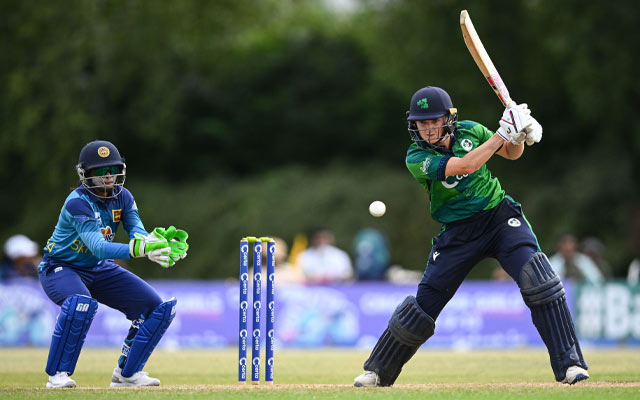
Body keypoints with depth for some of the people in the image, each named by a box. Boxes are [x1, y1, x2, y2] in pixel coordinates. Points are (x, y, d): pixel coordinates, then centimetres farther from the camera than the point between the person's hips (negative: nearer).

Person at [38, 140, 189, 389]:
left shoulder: (122, 197, -6)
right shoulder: (78, 203, -28)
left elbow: (138, 233, -20)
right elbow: (98, 247, -41)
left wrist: (155, 241, -44)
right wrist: (138, 249, -56)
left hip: (100, 270, 7)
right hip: (60, 268, -7)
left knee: (159, 309, -3)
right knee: (81, 303, -40)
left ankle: (126, 373, 11)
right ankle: (58, 374, -23)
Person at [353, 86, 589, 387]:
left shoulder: (469, 131, -2)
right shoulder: (417, 157, -14)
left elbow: (511, 154, 13)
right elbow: (465, 165, -28)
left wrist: (519, 137, -10)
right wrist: (502, 133, -28)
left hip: (500, 216, 1)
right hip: (458, 232, -1)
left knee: (539, 280, -20)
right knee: (425, 302, 1)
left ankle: (569, 364, -19)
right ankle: (378, 371, 21)